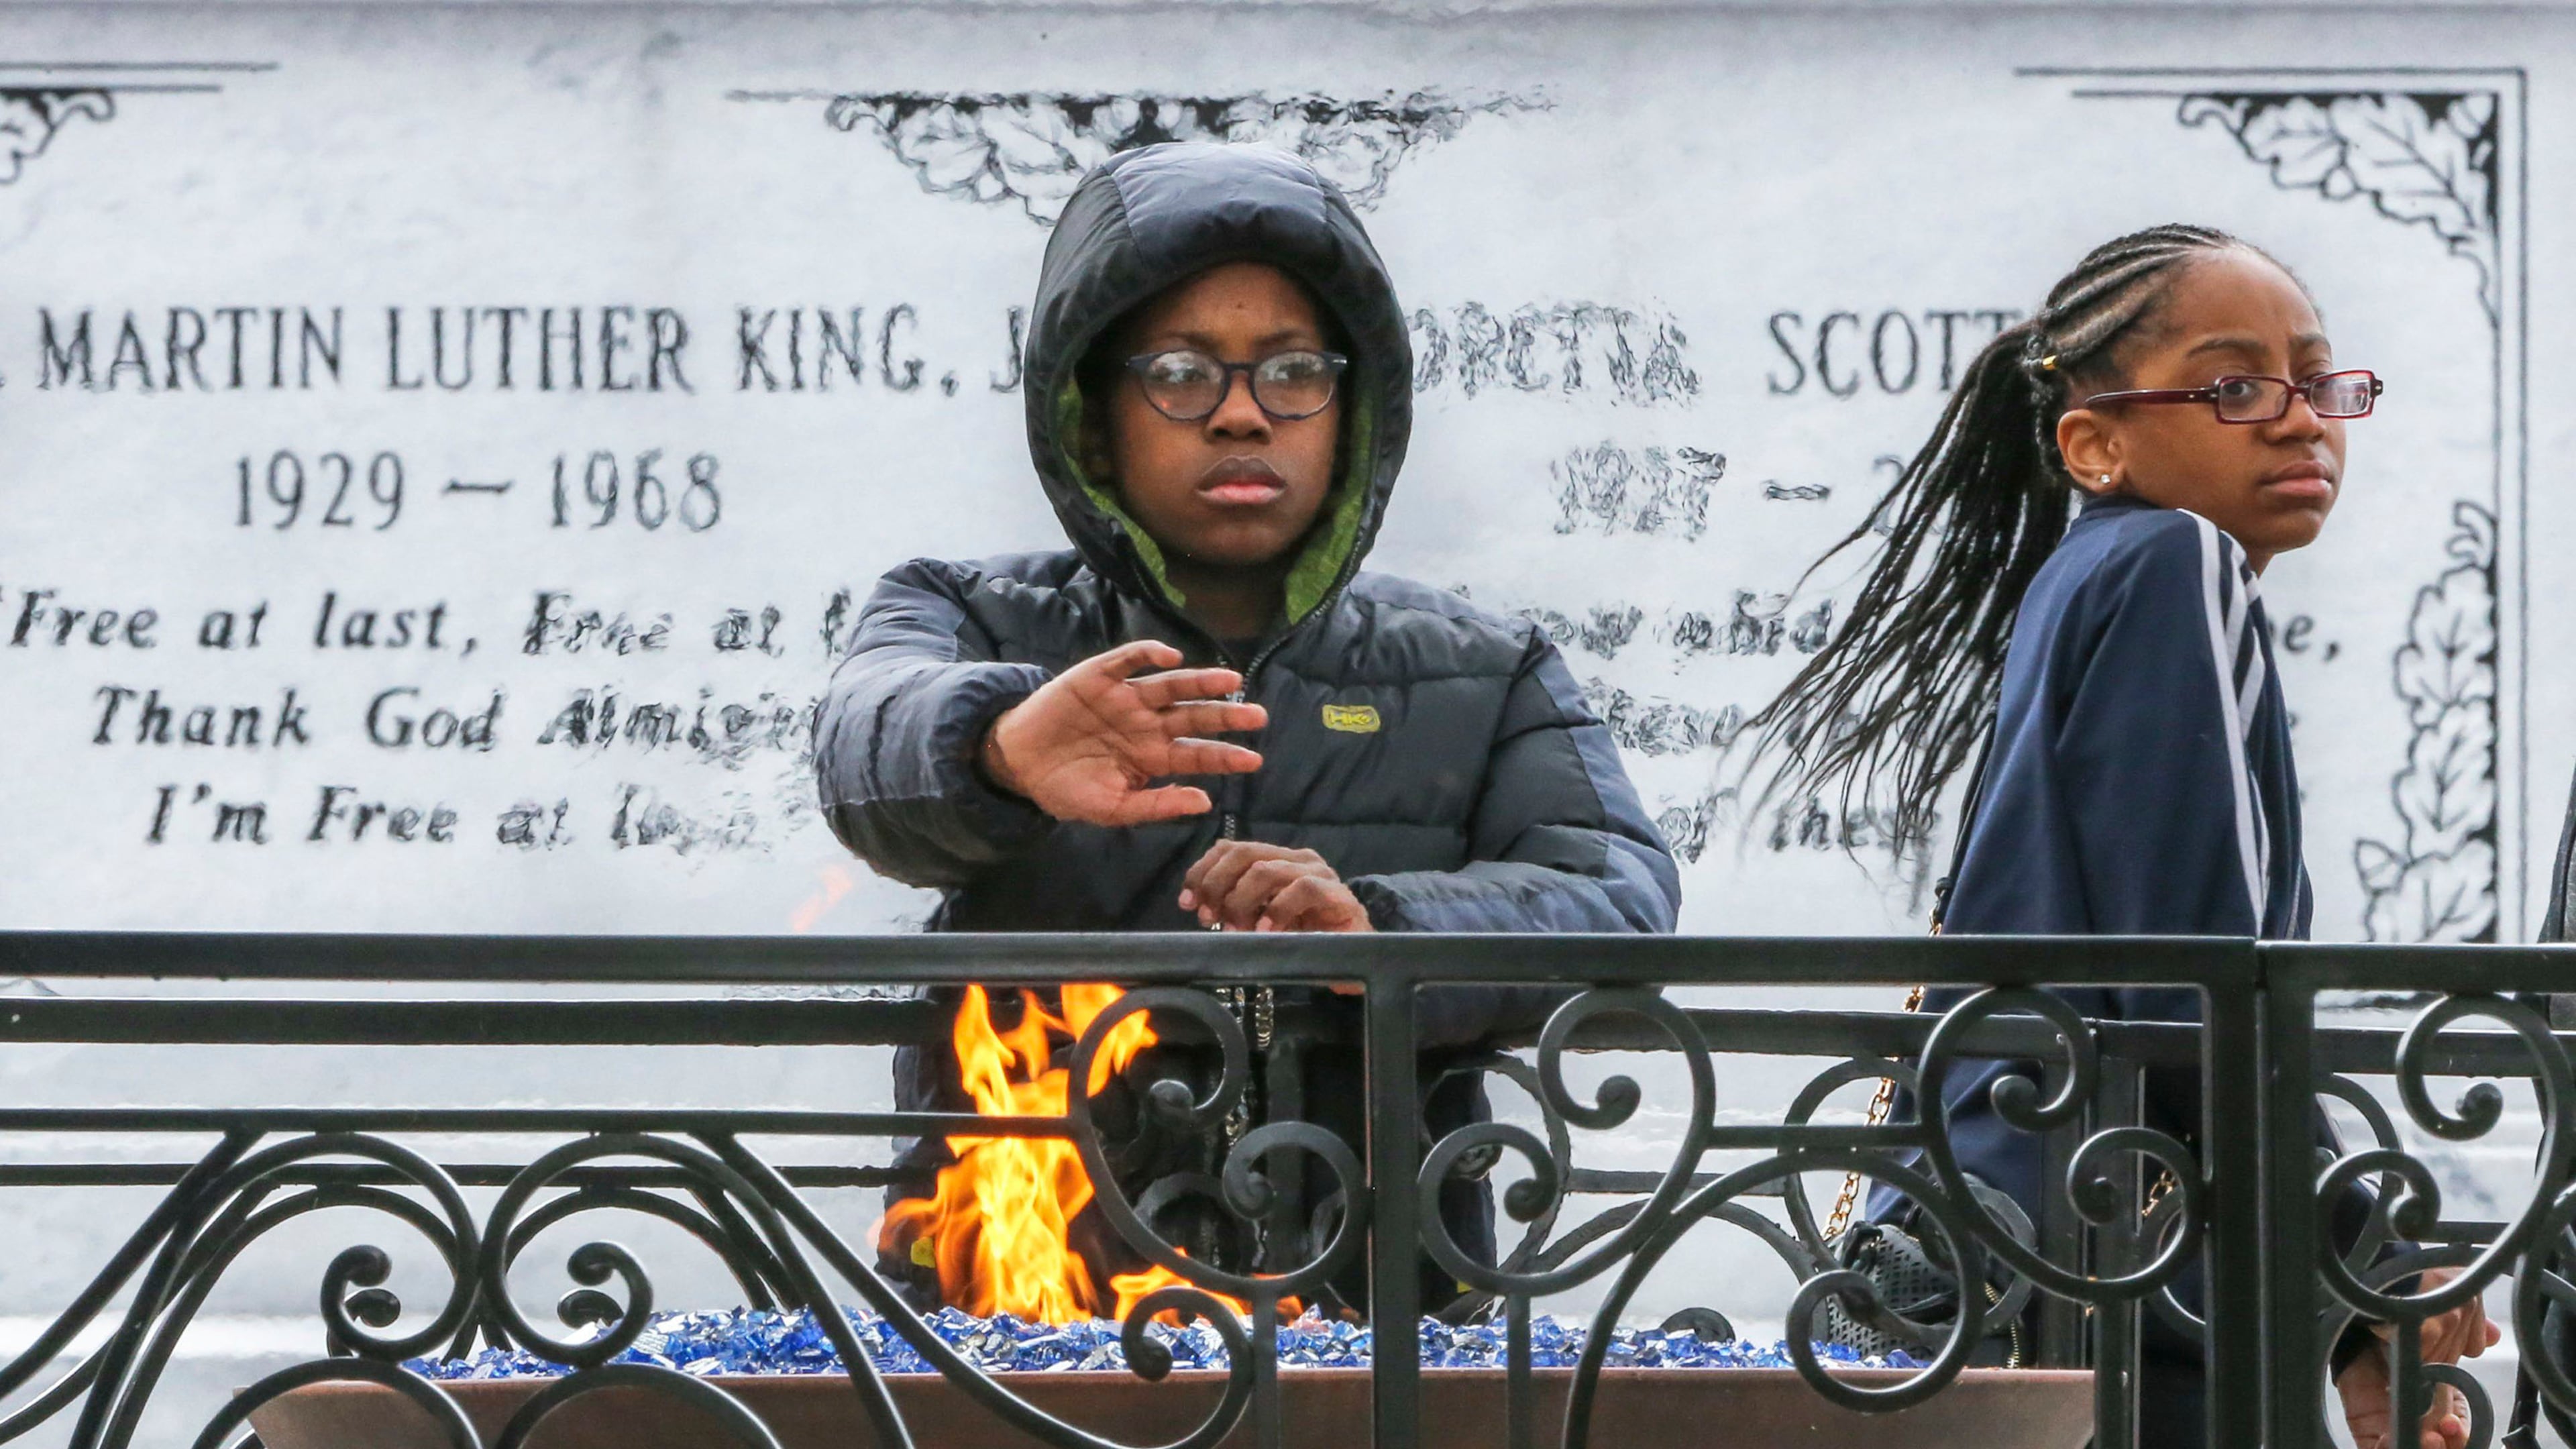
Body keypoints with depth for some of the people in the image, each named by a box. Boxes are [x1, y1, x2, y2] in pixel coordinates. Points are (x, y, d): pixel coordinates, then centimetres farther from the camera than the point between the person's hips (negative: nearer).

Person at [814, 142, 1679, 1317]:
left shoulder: (1484, 680, 17)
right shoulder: (980, 625, 13)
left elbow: (1621, 899, -1)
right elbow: (870, 739, -10)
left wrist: (1383, 932, -22)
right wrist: (1003, 750, -35)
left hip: (1367, 1324, 1)